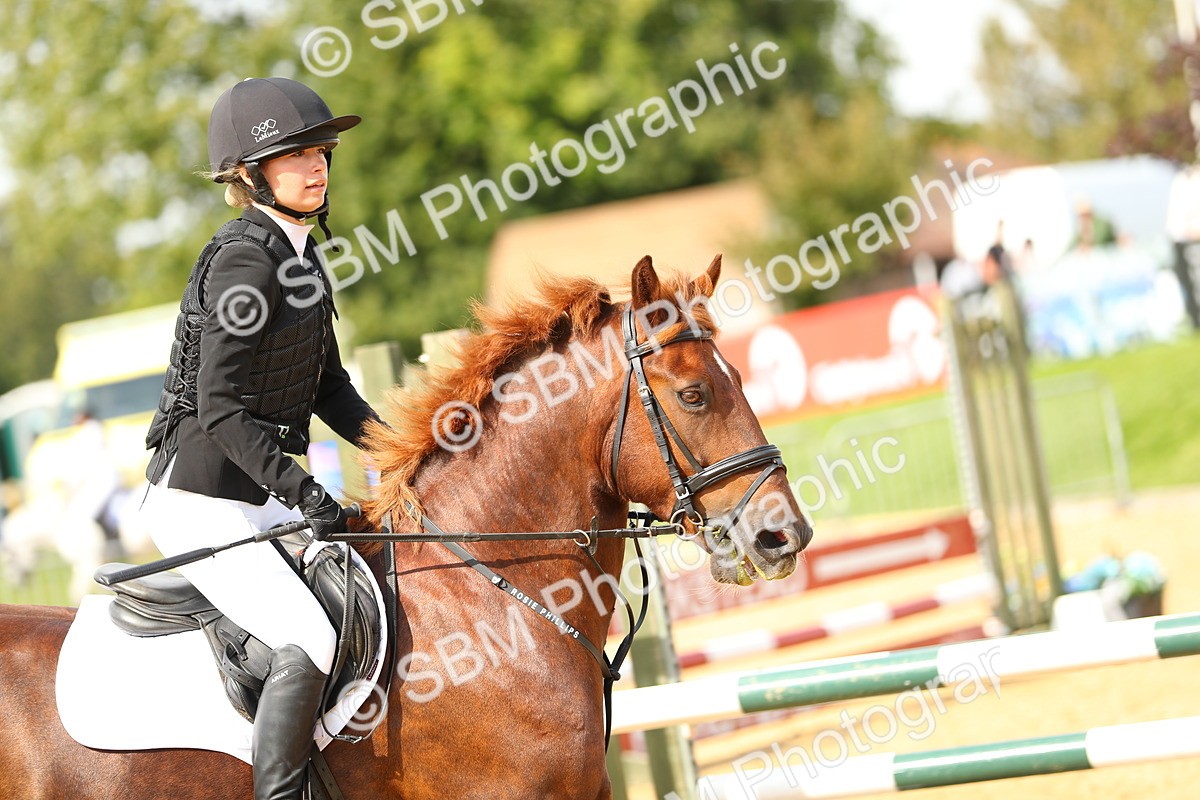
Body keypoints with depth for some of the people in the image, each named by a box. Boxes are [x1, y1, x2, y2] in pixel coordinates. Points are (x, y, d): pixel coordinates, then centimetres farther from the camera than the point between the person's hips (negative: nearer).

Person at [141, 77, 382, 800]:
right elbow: (221, 410, -23)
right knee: (310, 641, -25)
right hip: (199, 501, -10)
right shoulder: (245, 260, -18)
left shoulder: (299, 254, 11)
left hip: (258, 498, 10)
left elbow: (329, 389, 17)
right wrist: (308, 496, -23)